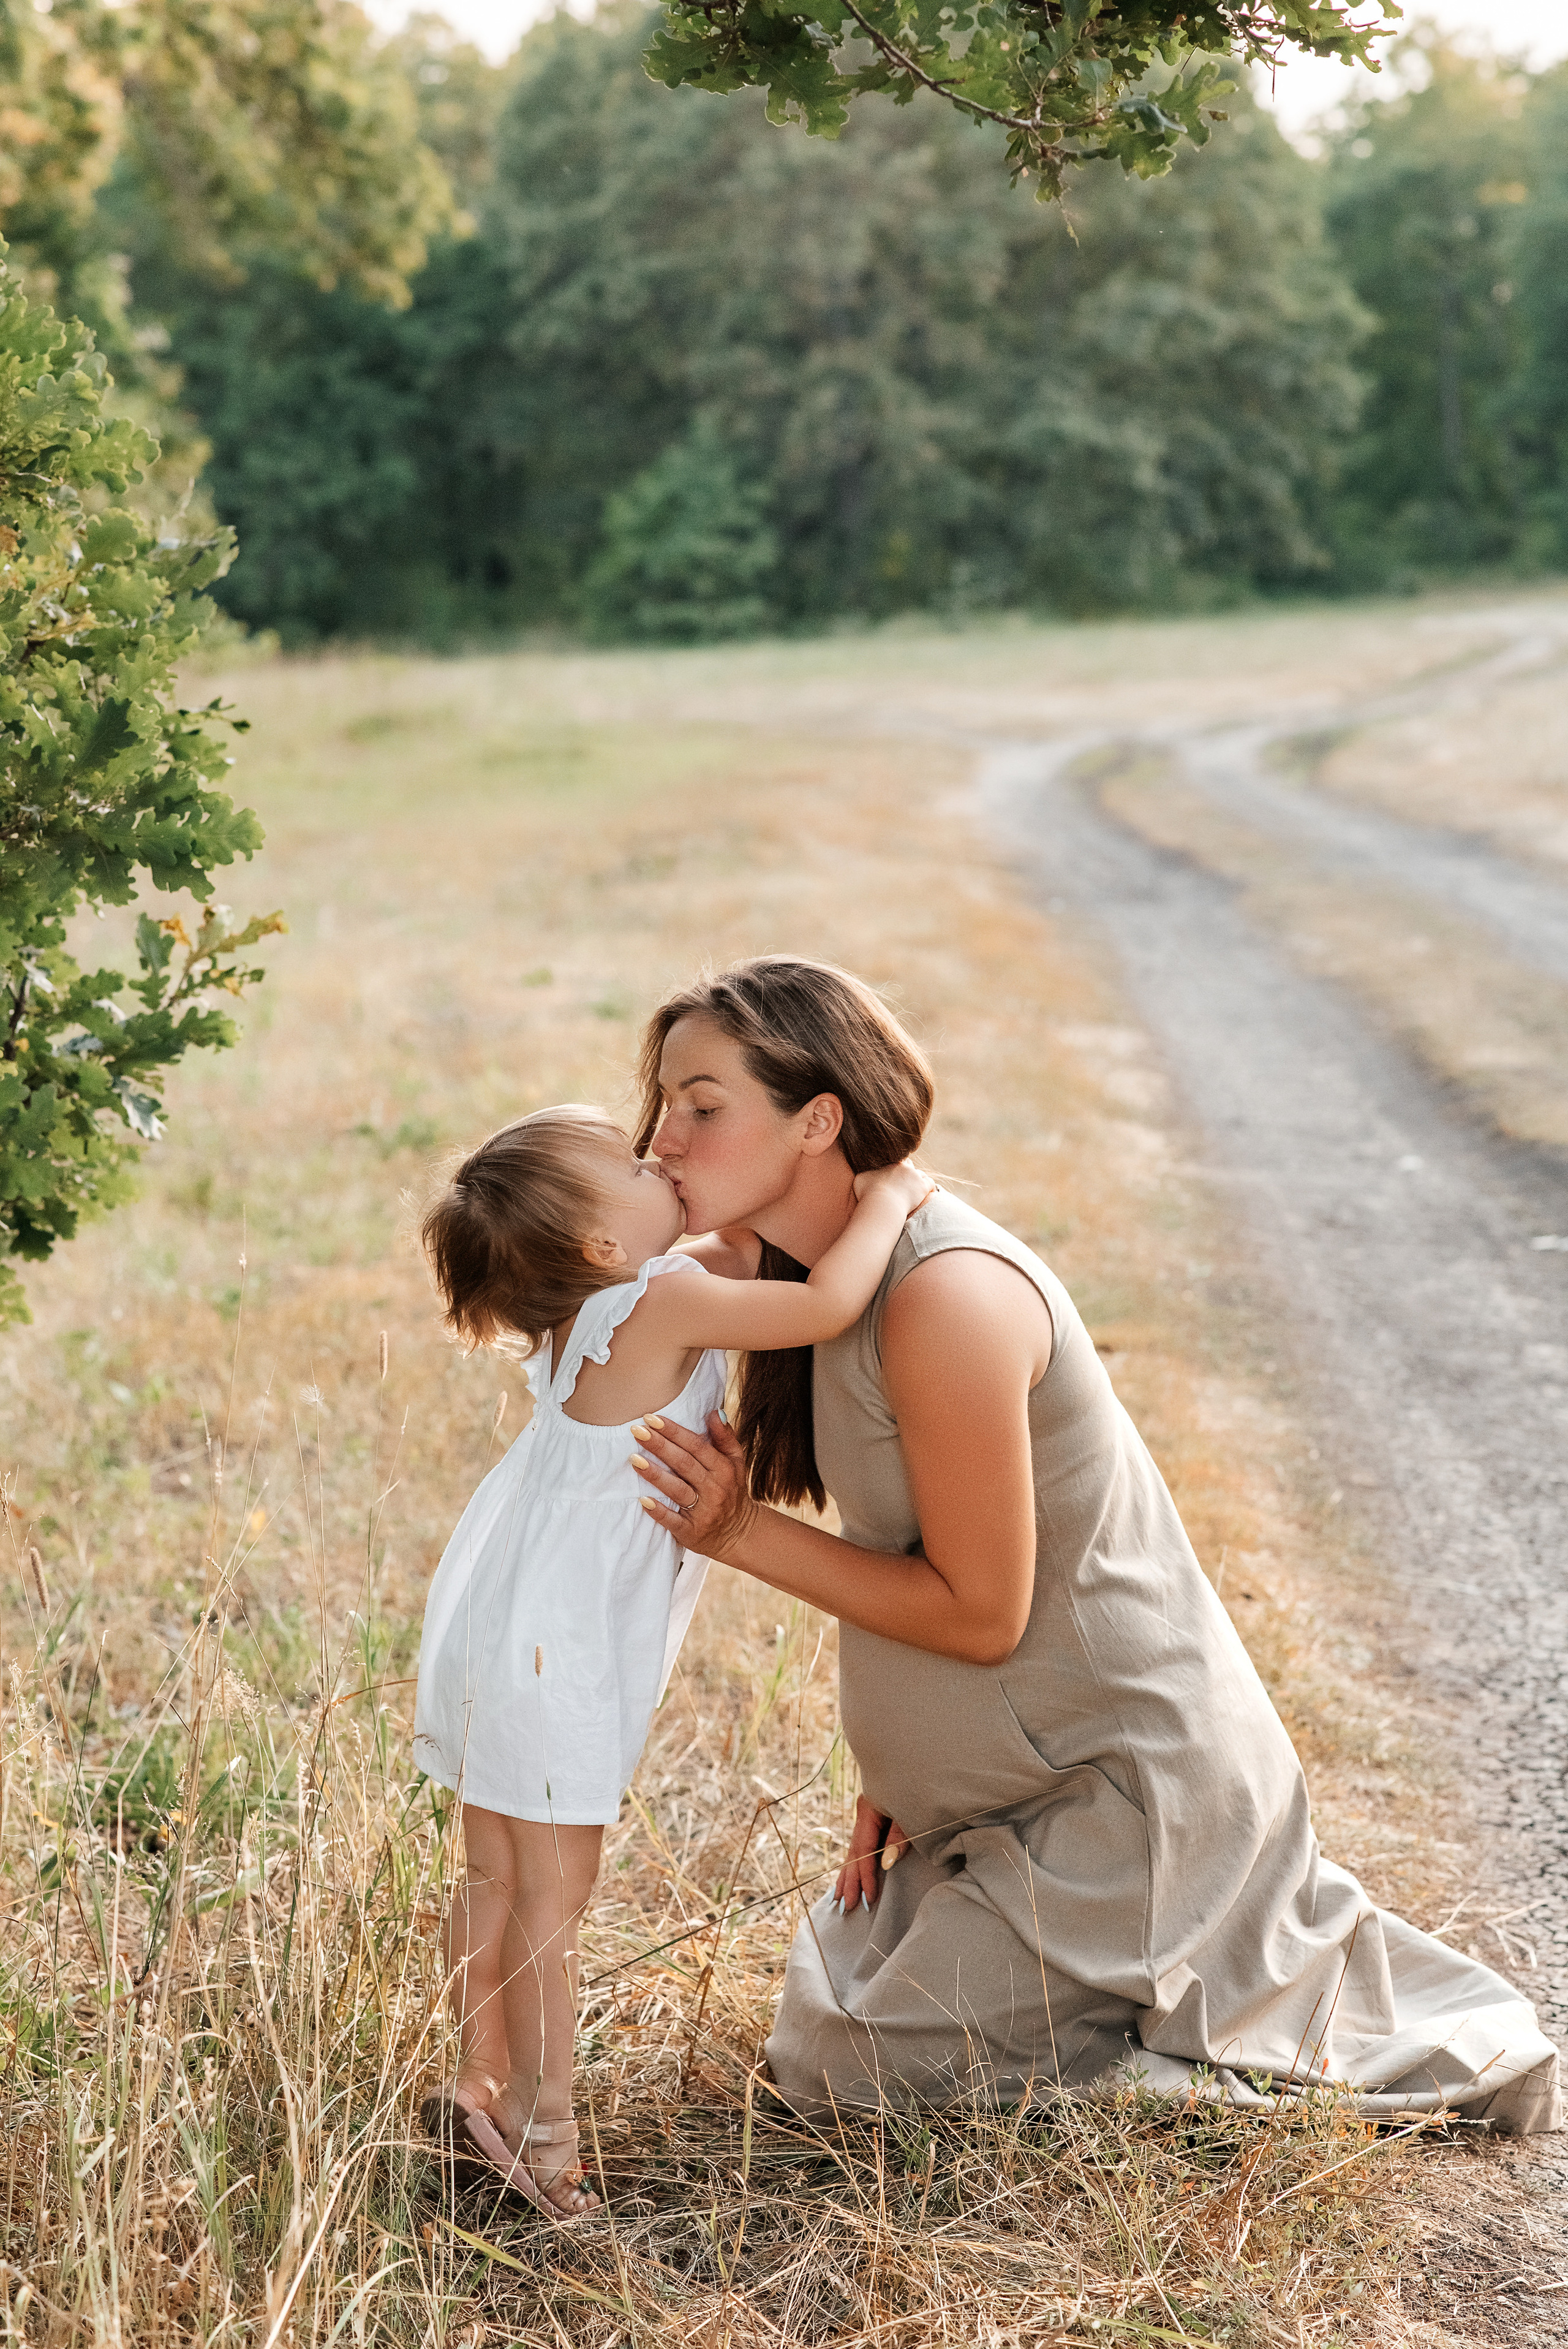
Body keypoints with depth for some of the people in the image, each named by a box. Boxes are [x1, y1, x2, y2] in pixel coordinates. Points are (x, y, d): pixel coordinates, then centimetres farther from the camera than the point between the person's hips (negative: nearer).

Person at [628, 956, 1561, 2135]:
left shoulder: (946, 1298, -30)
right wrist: (892, 1771, 7)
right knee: (844, 1982, 24)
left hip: (1131, 1785, -9)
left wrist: (743, 1531, -21)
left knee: (846, 2063, -1)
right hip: (1042, 1769, 9)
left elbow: (981, 1612, -24)